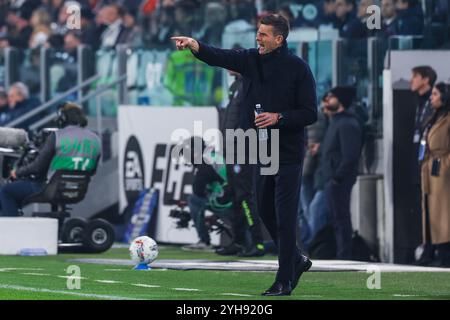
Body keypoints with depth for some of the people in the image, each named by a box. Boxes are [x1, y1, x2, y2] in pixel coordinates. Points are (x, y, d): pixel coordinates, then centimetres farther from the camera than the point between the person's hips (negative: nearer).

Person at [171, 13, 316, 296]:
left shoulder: (298, 68, -9)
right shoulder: (251, 60, 6)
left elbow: (311, 113, -9)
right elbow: (221, 57, -10)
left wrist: (279, 117, -22)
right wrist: (195, 46, -28)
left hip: (288, 153, -6)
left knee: (285, 217, -6)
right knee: (265, 211, 15)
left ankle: (284, 282, -2)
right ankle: (297, 261, 34)